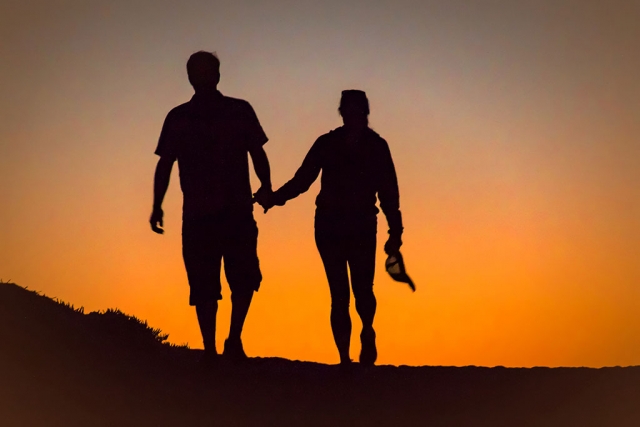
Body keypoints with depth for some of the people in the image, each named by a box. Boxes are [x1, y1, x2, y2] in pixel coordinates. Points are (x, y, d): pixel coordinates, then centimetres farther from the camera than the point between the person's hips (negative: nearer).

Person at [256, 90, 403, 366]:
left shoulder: (376, 147, 1)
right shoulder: (327, 144, 1)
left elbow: (388, 192, 2)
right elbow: (302, 180, 1)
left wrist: (395, 231, -3)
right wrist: (275, 198, -14)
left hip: (362, 229, 0)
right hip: (330, 227, 0)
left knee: (362, 289, -12)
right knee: (339, 294, -2)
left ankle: (367, 332, 19)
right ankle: (344, 358, 5)